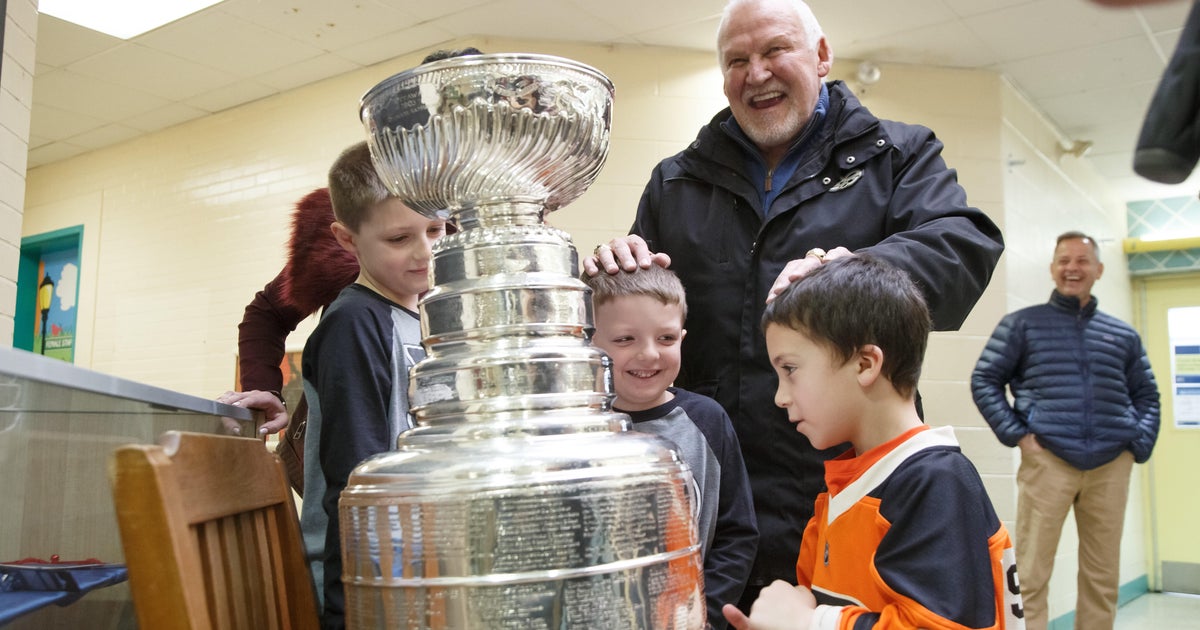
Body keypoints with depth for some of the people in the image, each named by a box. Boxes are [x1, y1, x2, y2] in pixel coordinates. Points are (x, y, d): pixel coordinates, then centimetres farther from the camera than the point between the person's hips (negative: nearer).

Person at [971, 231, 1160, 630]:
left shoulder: (1123, 335, 16)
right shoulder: (1022, 324, 5)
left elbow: (1146, 396, 20)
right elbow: (984, 381, 1)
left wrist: (1140, 445, 5)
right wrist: (1016, 434, -8)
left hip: (1111, 468, 4)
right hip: (1047, 462, -3)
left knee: (1103, 578, 10)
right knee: (1031, 574, -4)